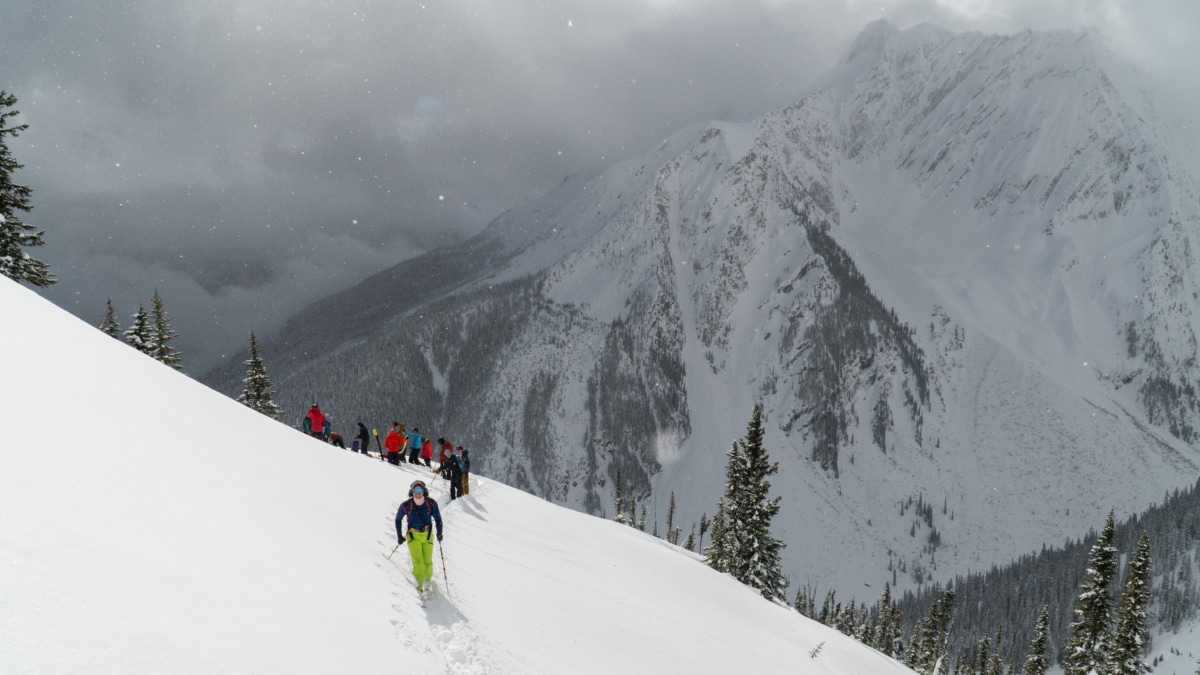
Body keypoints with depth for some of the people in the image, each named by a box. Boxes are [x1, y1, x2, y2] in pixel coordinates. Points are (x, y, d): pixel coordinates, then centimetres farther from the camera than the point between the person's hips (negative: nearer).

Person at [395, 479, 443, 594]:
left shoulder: (431, 503, -11)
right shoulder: (406, 506, -13)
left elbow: (437, 518, 4)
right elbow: (398, 519, 3)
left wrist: (439, 533, -3)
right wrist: (399, 536, 3)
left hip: (427, 535, 1)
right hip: (413, 536, -1)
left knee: (427, 561, 4)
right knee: (418, 562, -14)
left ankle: (428, 581, 30)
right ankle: (418, 586, -6)